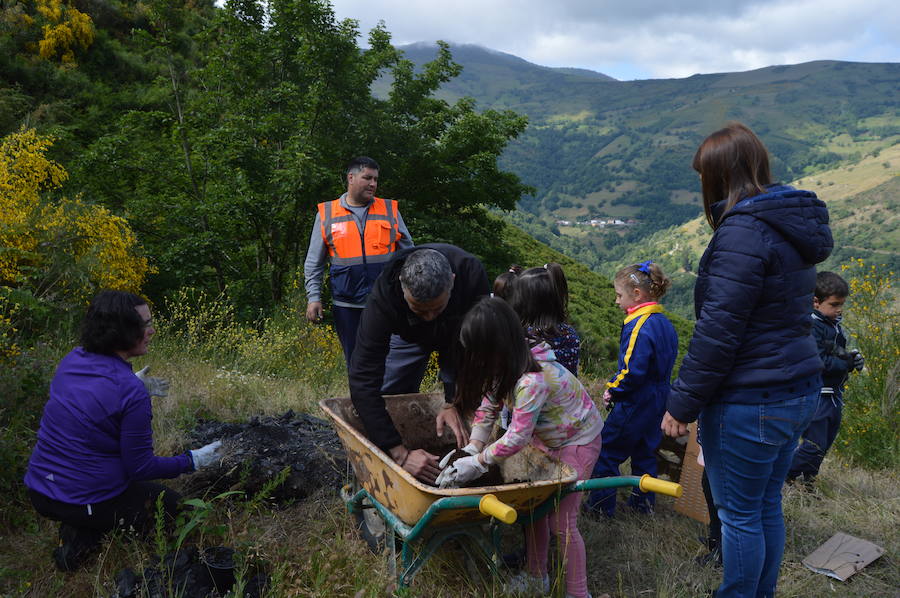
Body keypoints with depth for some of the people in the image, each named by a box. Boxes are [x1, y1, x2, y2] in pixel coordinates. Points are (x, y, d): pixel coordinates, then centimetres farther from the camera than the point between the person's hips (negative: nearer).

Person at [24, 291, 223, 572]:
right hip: (87, 502, -7)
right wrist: (192, 461, -4)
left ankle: (75, 530, 12)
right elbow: (140, 468, -16)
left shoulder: (71, 360, -4)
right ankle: (84, 537, 1)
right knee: (170, 503, 17)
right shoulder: (132, 393, -25)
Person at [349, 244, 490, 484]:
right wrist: (400, 453, -52)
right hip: (410, 336, 0)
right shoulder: (384, 293, -43)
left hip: (458, 334, 0)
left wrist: (454, 403, -39)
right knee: (388, 402, -1)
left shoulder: (472, 273, -43)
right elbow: (363, 380, -46)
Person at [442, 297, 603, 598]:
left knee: (561, 521, -3)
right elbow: (487, 405, -5)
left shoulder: (532, 381, -38)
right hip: (545, 437, 8)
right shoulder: (508, 363, -12)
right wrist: (472, 449, -14)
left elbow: (517, 437, -30)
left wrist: (477, 463, -21)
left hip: (577, 441, -8)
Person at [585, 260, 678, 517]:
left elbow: (633, 372, -29)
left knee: (606, 453, 4)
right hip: (657, 401, 9)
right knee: (645, 452, 20)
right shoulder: (665, 324, 6)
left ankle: (601, 504, 11)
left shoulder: (639, 326, -22)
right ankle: (644, 502, 30)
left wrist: (614, 390, -11)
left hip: (635, 404, -9)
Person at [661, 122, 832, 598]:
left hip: (750, 402, -9)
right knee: (767, 505, 21)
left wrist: (682, 403, -13)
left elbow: (718, 330, -22)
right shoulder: (793, 224, 10)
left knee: (739, 514, 7)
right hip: (797, 392, 9)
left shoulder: (744, 230, -20)